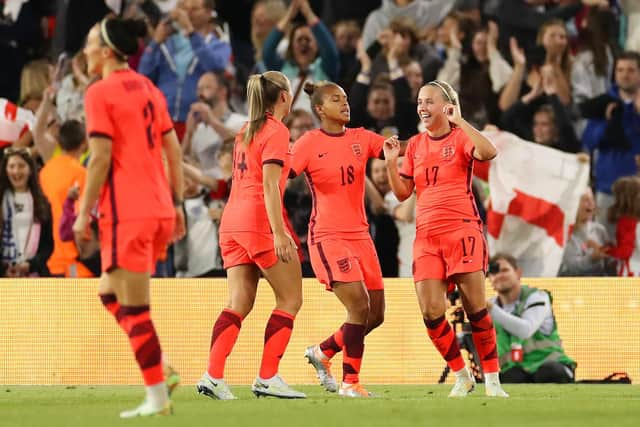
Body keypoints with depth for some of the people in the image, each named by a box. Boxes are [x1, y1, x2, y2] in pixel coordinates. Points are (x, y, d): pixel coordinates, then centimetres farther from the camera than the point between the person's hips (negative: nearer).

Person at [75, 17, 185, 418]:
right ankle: (161, 370, 8)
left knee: (133, 308, -3)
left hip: (126, 212, -8)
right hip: (159, 210, 8)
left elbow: (101, 158, -14)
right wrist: (176, 204, 19)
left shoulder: (101, 93, -9)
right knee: (111, 292, 19)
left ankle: (157, 397, -2)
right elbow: (174, 151, 14)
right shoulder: (148, 89, 14)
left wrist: (84, 214, -8)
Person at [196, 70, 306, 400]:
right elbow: (270, 185, -15)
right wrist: (279, 233, -20)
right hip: (260, 221, -8)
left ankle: (213, 376, -12)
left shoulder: (245, 133, 19)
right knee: (290, 298, 2)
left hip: (232, 221, 8)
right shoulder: (276, 132, -6)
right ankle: (267, 378, -4)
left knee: (239, 304, 3)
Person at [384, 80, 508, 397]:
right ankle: (462, 376, 10)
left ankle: (492, 379, 4)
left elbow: (488, 152, -23)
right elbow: (402, 193, 16)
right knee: (431, 312, -6)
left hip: (462, 230, -4)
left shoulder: (460, 137, 0)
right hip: (426, 236, 5)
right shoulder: (415, 145, 14)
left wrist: (459, 121, -19)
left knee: (475, 307, -7)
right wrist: (391, 162, 1)